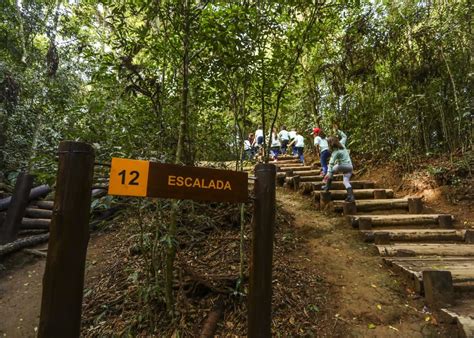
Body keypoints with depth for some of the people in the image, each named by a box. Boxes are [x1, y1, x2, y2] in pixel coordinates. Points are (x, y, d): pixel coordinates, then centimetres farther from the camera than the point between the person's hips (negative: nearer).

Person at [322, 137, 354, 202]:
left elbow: (331, 163, -18)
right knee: (346, 181, 4)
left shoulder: (336, 152, -12)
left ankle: (327, 186, 14)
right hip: (350, 167, 7)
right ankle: (351, 196, -13)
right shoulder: (342, 147, 9)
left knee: (331, 170, 15)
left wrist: (328, 173, -22)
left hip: (343, 166, -7)